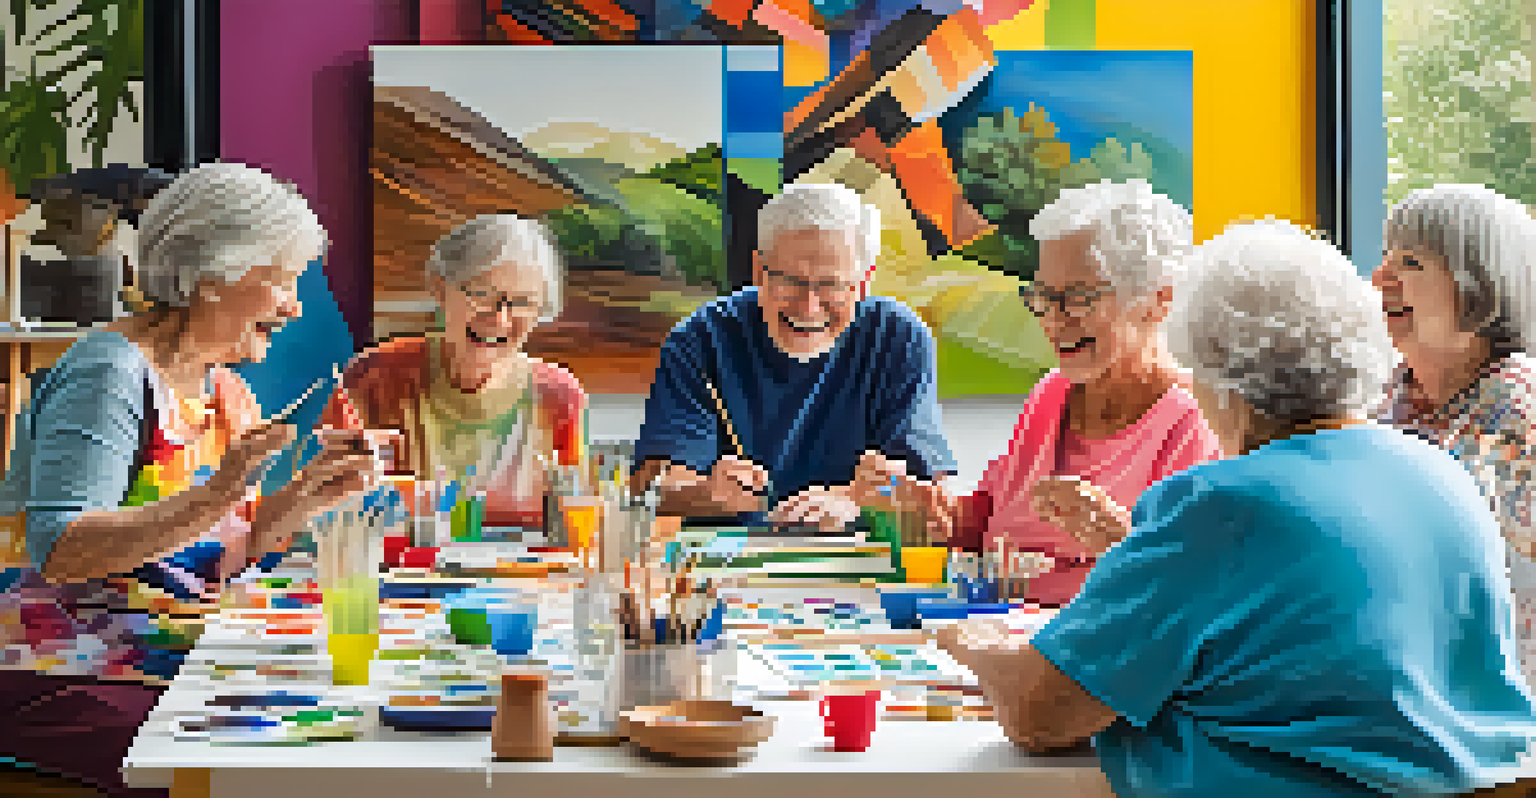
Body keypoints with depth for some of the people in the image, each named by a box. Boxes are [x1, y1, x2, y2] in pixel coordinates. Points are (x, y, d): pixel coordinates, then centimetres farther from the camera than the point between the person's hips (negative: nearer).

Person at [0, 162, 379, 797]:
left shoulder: (221, 388, 14)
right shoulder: (110, 376, -13)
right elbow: (57, 552, -24)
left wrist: (306, 496, 0)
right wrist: (213, 498, -30)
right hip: (63, 682, -8)